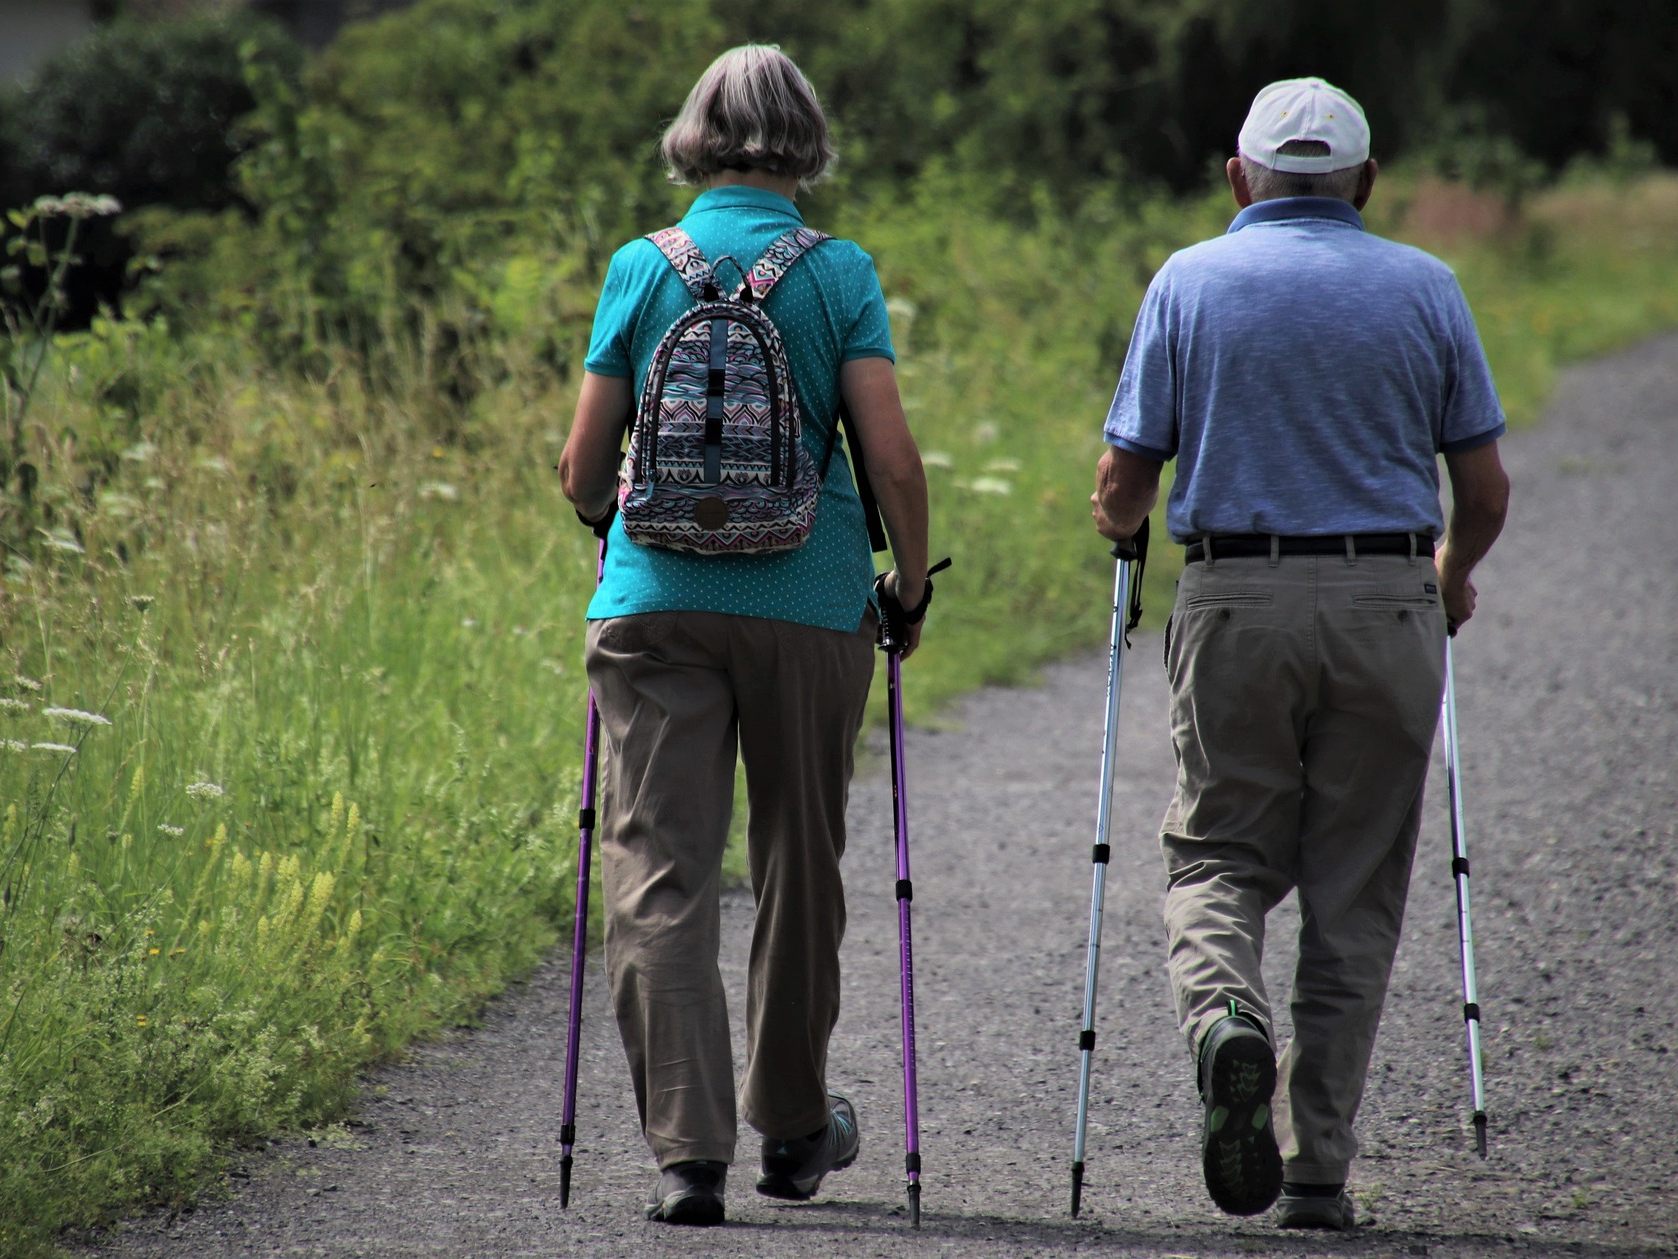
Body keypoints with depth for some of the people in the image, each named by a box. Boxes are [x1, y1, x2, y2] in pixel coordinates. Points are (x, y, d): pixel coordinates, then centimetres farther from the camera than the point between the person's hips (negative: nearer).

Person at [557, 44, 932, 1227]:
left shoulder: (641, 269, 2)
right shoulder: (839, 275, -1)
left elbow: (584, 469, 4)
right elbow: (894, 460, -8)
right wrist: (913, 582, 8)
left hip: (657, 600, 0)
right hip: (811, 602, 0)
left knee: (659, 875, -2)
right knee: (800, 865, 16)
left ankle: (688, 1148, -14)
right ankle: (794, 1128, 30)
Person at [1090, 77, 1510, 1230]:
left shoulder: (1190, 282, 3)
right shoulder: (1424, 288, 5)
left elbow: (1122, 488, 1)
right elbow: (1485, 489, 6)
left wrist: (1123, 528, 25)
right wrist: (1454, 575, 26)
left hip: (1236, 604, -1)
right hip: (1387, 605, 1)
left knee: (1219, 855, 11)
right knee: (1354, 898, 8)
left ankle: (1226, 1019, -21)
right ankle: (1316, 1169, 6)